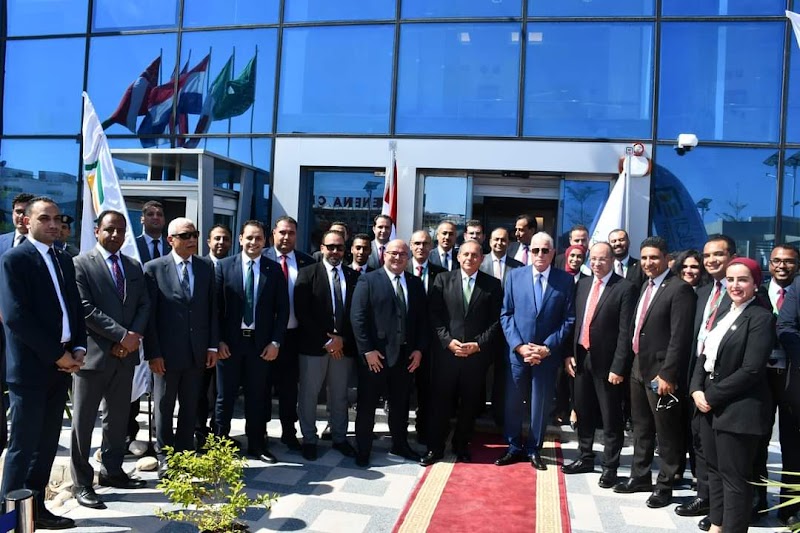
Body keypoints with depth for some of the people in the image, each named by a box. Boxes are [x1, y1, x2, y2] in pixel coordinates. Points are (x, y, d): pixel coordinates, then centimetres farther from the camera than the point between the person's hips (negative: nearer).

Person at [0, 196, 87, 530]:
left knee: (47, 444, 12)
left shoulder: (64, 261, 15)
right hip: (30, 366, -7)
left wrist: (78, 348, 0)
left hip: (61, 365, 7)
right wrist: (56, 354, -15)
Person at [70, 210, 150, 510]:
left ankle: (112, 471, 28)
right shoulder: (81, 264, -6)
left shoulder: (134, 266, 12)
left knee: (118, 417, 15)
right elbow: (86, 309, -15)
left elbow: (144, 306, 8)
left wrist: (134, 336, -9)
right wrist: (122, 335, -18)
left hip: (125, 354, 6)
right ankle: (81, 483, 13)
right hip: (93, 353, -6)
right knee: (83, 421, 4)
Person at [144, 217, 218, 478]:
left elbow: (212, 309, 7)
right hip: (167, 352, -3)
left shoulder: (206, 268, 6)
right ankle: (164, 457, 23)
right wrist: (153, 353, -10)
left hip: (197, 352, 3)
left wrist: (213, 346, 2)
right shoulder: (154, 268, -4)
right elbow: (149, 314, -6)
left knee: (190, 407, 12)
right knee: (164, 407, 10)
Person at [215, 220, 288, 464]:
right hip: (229, 342, -1)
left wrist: (275, 342, -4)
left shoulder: (274, 270, 2)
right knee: (225, 396, 9)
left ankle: (257, 444, 24)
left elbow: (282, 309, 2)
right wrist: (218, 341, -6)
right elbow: (216, 305, -1)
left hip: (261, 344, 1)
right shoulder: (224, 266, 0)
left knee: (257, 396, 10)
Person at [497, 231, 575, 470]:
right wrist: (519, 346, -10)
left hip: (548, 354, -1)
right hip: (517, 352, 1)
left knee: (541, 404, 10)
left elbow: (569, 319, -2)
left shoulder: (566, 280, -1)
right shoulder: (514, 276, 2)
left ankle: (534, 450, 25)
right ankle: (514, 447, 26)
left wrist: (547, 347, -10)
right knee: (512, 403, 9)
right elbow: (506, 315, 1)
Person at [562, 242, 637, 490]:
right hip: (581, 357, 6)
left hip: (606, 361, -6)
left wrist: (618, 367, -16)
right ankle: (585, 458, 33)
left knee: (610, 418, 6)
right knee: (583, 412, 17)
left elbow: (625, 331, -13)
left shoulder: (625, 288, -10)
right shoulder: (583, 284, 9)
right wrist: (570, 353, 5)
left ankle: (610, 467, 18)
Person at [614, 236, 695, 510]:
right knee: (641, 427, 19)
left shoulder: (679, 289, -14)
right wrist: (633, 362, 14)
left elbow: (680, 337, -19)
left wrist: (667, 374, -21)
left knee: (666, 432, 5)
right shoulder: (646, 287, 13)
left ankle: (665, 485, 18)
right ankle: (640, 476, 32)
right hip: (639, 367, 9)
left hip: (661, 372, -8)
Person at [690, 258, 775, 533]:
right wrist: (697, 390, -3)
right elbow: (705, 355, 12)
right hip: (709, 405, 8)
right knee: (714, 469, 18)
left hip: (738, 410, -8)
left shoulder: (761, 317, -11)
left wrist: (712, 396, -15)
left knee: (734, 477, 1)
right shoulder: (724, 314, 14)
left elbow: (751, 370, -19)